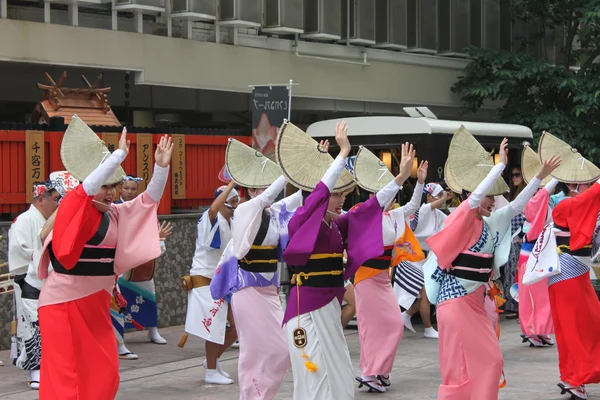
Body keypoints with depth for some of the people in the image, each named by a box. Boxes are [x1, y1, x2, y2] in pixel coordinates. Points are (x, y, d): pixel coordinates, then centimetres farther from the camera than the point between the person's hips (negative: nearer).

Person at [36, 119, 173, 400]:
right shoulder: (73, 208, -10)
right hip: (65, 303, -7)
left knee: (102, 374, 7)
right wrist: (119, 154, -23)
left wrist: (161, 166, -5)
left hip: (96, 303, 7)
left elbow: (149, 199, 8)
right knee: (65, 375, -5)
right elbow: (88, 186, -27)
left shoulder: (115, 214, 8)